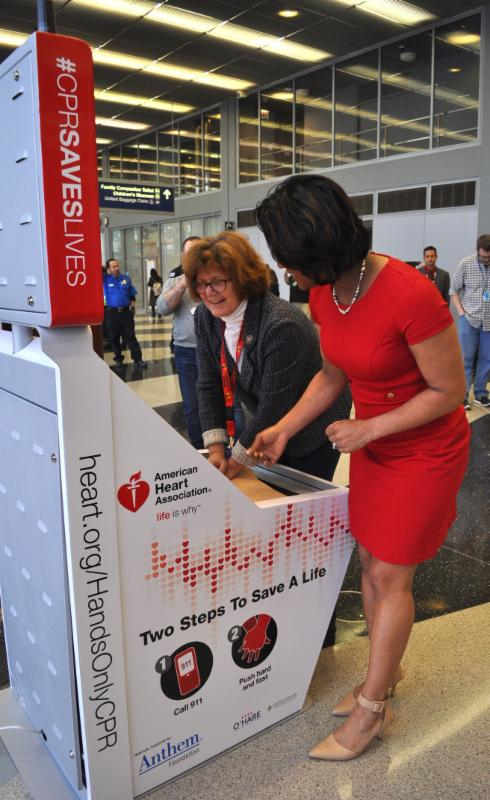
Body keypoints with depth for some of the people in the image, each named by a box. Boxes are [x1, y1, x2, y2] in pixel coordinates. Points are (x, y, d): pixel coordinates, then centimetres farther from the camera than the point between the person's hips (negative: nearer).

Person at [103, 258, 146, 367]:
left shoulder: (126, 278, 6)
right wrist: (103, 270, -9)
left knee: (130, 337, 2)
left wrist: (132, 306, -1)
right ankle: (118, 359, 22)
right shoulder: (105, 279, -1)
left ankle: (137, 359, 3)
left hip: (126, 312, 1)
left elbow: (132, 295, 11)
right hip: (112, 313, 0)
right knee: (114, 338, 8)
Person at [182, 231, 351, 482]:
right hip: (265, 427, 6)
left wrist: (235, 464, -21)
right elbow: (209, 386, -5)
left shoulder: (281, 325, -32)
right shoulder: (206, 317, -9)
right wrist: (216, 450, -11)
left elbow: (275, 405, -29)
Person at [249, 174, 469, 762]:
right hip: (372, 445, 7)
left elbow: (449, 391, -21)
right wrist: (284, 429, 1)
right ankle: (384, 674, 39)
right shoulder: (323, 296, -7)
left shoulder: (410, 295, -31)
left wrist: (366, 429, -20)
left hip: (424, 451, -7)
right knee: (370, 564, 16)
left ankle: (372, 708, 25)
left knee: (390, 577, 4)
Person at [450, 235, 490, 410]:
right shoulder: (465, 264, -5)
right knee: (465, 358, 3)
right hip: (469, 319, -2)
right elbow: (454, 290, 2)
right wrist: (461, 312, -7)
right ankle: (462, 394, 12)